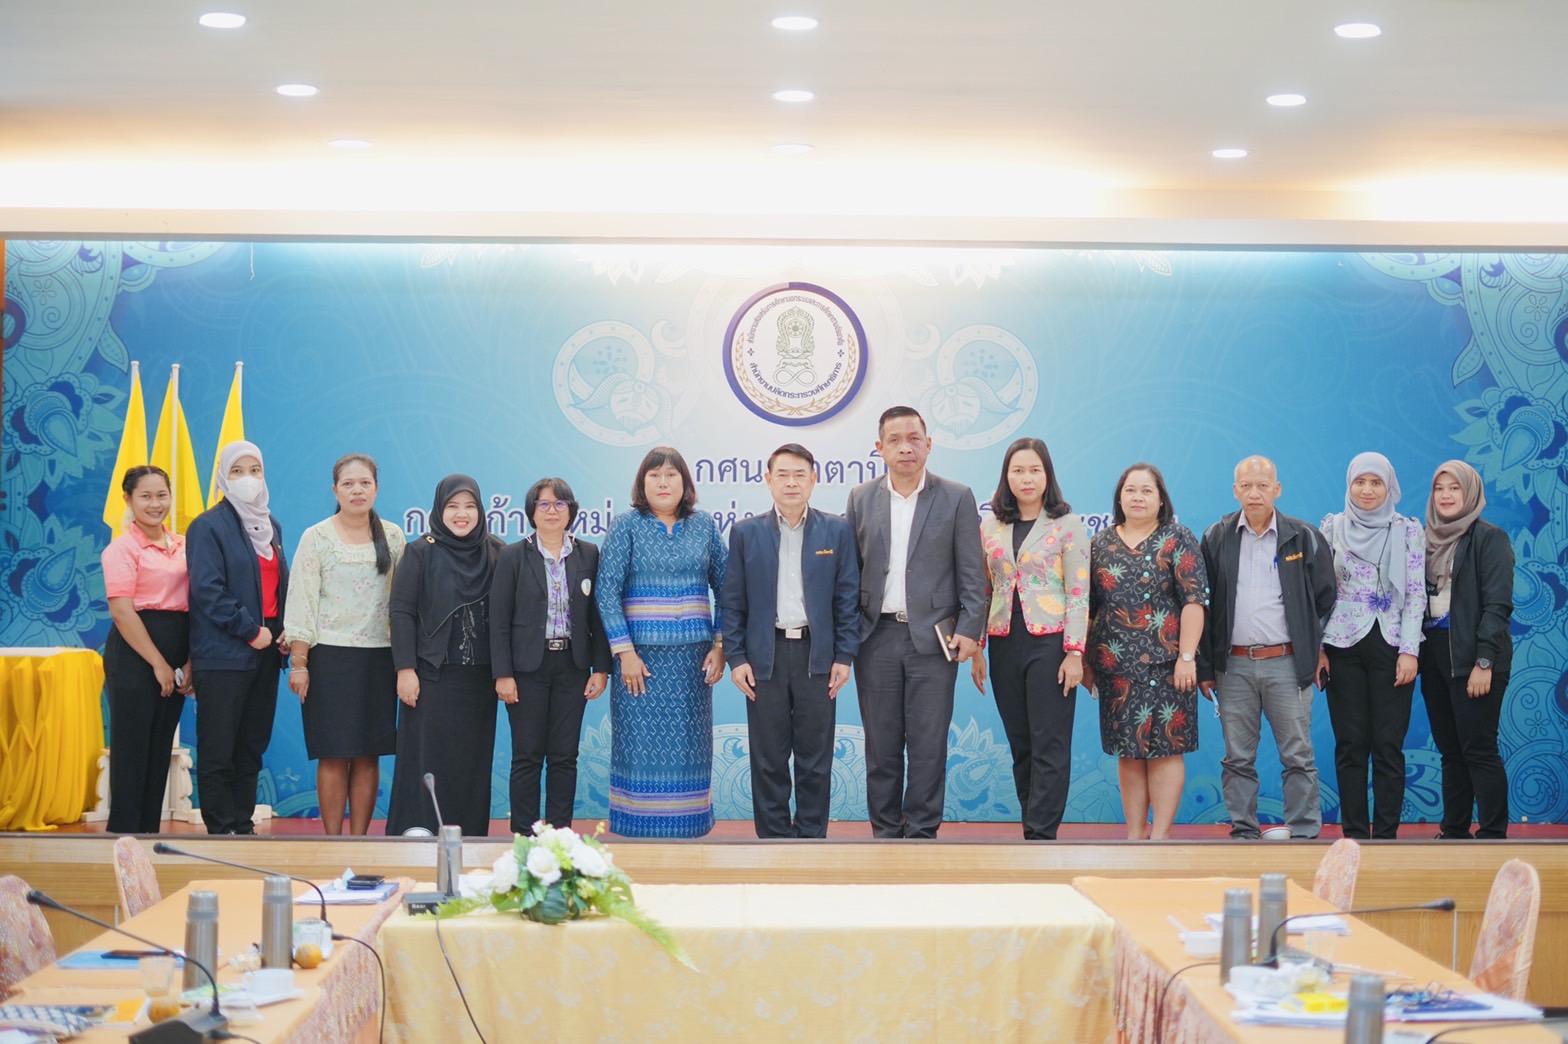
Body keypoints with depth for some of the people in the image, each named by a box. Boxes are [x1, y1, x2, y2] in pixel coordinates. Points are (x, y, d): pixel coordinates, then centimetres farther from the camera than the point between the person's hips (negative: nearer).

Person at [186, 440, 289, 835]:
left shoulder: (270, 525, 16)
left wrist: (285, 629, 5)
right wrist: (250, 630, -15)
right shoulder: (209, 525, -6)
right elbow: (207, 591, -14)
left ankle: (243, 826, 17)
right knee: (218, 751, -3)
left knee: (253, 746, 10)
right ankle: (221, 832, 1)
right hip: (223, 653, -7)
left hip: (265, 652, 7)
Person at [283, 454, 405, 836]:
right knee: (334, 755, -3)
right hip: (330, 657, -3)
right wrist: (298, 664, -8)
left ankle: (359, 841, 11)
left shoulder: (392, 536, 8)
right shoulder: (316, 538, 0)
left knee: (369, 755, 4)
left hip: (379, 657, 3)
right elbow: (302, 602, -3)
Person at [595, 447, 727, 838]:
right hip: (642, 655, -2)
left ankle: (686, 829, 12)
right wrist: (625, 652, -11)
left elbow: (724, 587, 9)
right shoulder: (626, 525, 0)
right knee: (641, 747, -1)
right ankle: (640, 832, 6)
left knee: (688, 747, 4)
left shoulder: (704, 525, 8)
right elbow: (607, 592, -5)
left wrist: (719, 645, 1)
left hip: (692, 656, 3)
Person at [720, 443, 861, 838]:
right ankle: (773, 838, 12)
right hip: (765, 657, 0)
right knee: (768, 758, 4)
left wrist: (844, 656, -2)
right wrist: (735, 658, -2)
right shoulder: (746, 533, 5)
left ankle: (811, 839, 12)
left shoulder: (837, 531, 4)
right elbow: (732, 601, 5)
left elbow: (848, 598, 4)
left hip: (817, 656, 0)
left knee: (815, 758, 4)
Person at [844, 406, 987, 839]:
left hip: (933, 637, -2)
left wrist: (969, 629, -7)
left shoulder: (957, 498, 2)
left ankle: (922, 833, 8)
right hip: (877, 637, 2)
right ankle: (885, 832, 15)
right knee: (880, 744, 6)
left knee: (928, 744, -1)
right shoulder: (861, 498, 8)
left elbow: (972, 572, 1)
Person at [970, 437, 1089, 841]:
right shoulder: (990, 527, 10)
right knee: (1021, 747, 7)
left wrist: (1074, 653, -11)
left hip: (1050, 642, -4)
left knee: (1049, 747, -6)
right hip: (1005, 645, 4)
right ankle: (1036, 831, 13)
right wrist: (975, 650, 8)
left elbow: (1078, 593, -5)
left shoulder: (1067, 525, -1)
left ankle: (1040, 836, -6)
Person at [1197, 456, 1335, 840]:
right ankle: (1243, 833, 14)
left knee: (1298, 757, 0)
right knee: (1238, 758, 6)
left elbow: (1325, 598, 10)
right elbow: (1202, 603, 7)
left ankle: (1304, 835, 6)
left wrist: (1314, 650, 4)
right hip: (1234, 665, 1)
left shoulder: (1304, 537, 4)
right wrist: (1204, 665, 4)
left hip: (1287, 664, -1)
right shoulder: (1216, 538, 7)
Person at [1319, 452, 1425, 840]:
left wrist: (1409, 651, -7)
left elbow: (1416, 593, 0)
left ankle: (1386, 834, 4)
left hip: (1391, 647, -1)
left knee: (1388, 745, -2)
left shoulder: (1408, 530, 3)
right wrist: (1317, 648, 0)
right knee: (1350, 745, 2)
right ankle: (1354, 834, 8)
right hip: (1343, 648, 1)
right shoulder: (1332, 527, 6)